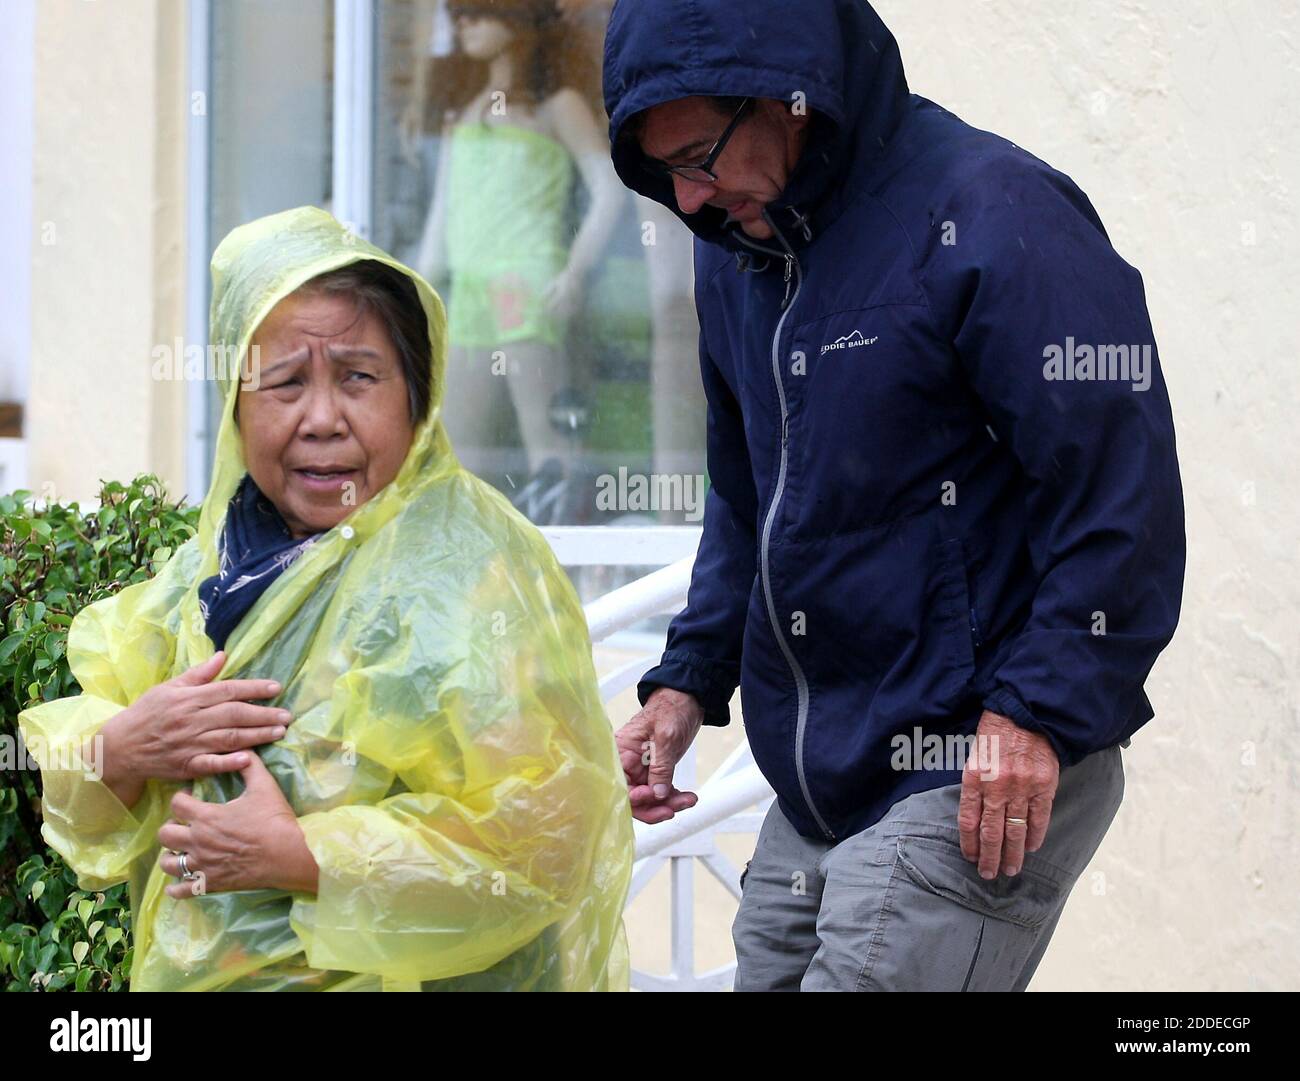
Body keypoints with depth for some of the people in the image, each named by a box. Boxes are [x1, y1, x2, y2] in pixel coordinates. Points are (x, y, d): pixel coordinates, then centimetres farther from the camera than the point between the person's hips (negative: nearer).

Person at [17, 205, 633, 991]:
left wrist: (298, 858, -16)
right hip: (196, 971, 6)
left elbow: (541, 837, -17)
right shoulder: (220, 557, 10)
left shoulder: (470, 569, -8)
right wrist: (121, 748, -9)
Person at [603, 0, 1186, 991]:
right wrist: (688, 680, 13)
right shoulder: (737, 249, 12)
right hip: (816, 793, 8)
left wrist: (1038, 716, -19)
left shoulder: (990, 216, -14)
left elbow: (1123, 496, -17)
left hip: (982, 784, -8)